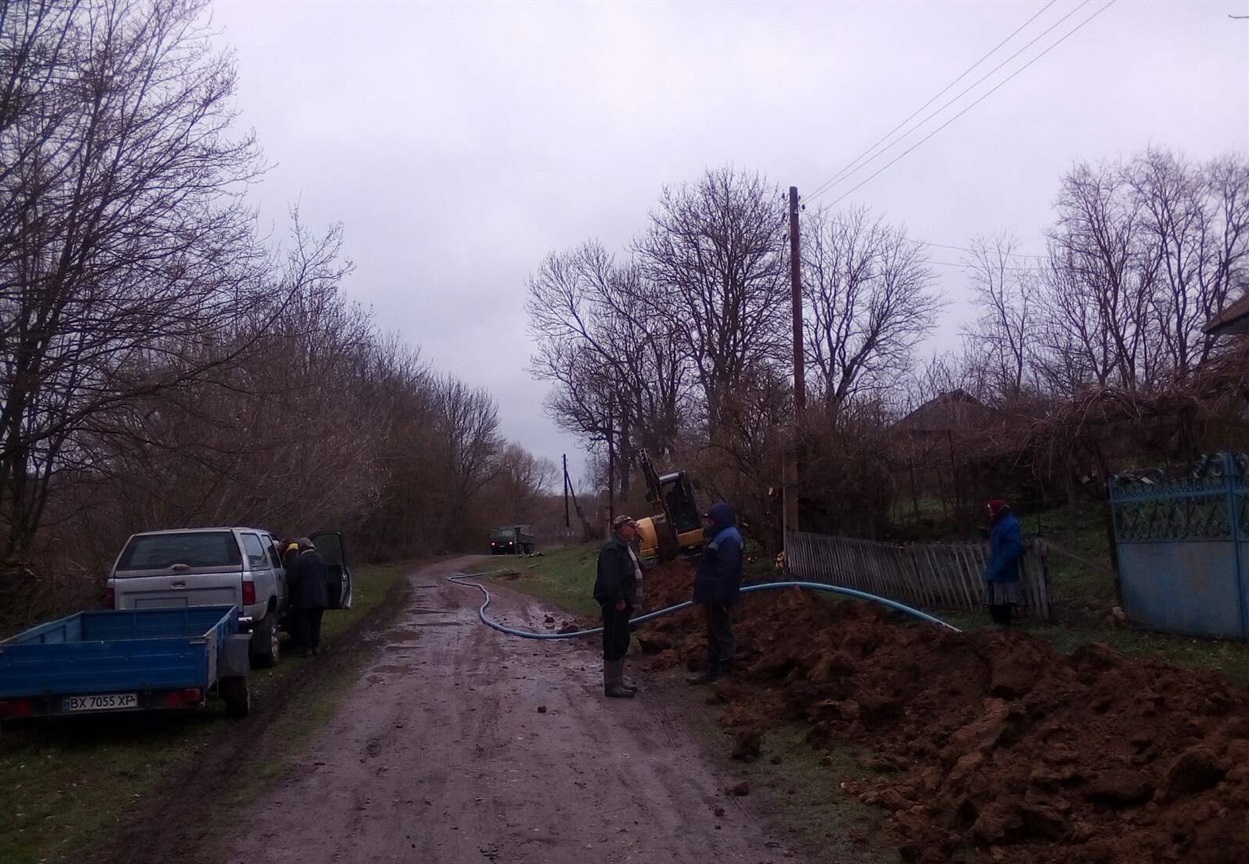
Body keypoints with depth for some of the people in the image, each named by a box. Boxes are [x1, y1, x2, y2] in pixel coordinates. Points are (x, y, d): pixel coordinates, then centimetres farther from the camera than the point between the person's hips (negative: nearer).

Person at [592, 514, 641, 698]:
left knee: (621, 643, 16)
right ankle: (611, 685, -3)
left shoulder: (624, 546, 17)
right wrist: (619, 600, -24)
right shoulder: (612, 548, -18)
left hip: (621, 602, 11)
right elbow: (610, 577, -25)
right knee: (614, 643, -7)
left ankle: (618, 682, 25)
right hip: (614, 603, -11)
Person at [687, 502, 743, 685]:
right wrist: (706, 595, 23)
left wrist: (719, 596, -29)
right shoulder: (720, 537, 18)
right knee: (714, 635, 15)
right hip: (713, 596, 11)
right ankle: (712, 671, 22)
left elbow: (727, 570, -26)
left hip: (719, 598, -11)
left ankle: (725, 675, -2)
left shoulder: (729, 539, -18)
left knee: (723, 635, -6)